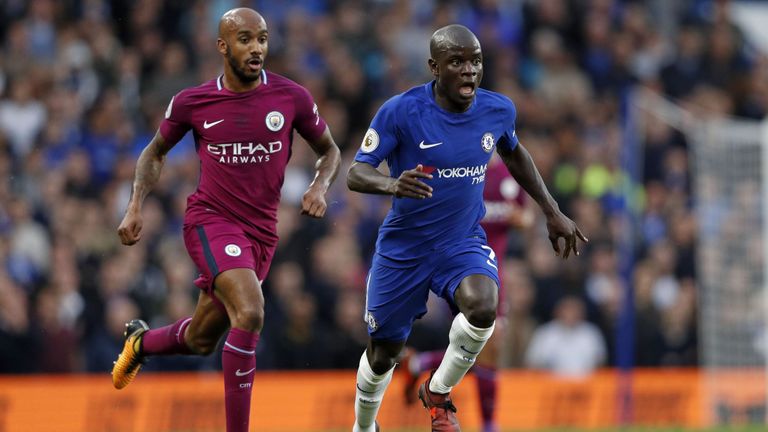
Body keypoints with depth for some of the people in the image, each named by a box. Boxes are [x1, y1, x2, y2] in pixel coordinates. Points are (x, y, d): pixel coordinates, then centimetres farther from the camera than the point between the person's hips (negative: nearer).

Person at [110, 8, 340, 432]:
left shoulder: (291, 97, -4)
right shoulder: (192, 102, -5)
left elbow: (329, 150, 11)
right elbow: (156, 152, 13)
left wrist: (320, 186, -9)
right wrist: (135, 207, 1)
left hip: (261, 232, 3)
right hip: (210, 220, -3)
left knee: (201, 340, 14)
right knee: (250, 312, -28)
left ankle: (141, 341, 49)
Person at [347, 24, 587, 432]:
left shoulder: (497, 110, -7)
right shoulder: (401, 111, -19)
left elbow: (513, 154, 16)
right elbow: (355, 173, -20)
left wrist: (553, 212, 16)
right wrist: (393, 184, -42)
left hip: (464, 242, 2)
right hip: (403, 247, -2)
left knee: (482, 306, -30)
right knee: (383, 353, 8)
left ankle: (438, 392, -3)